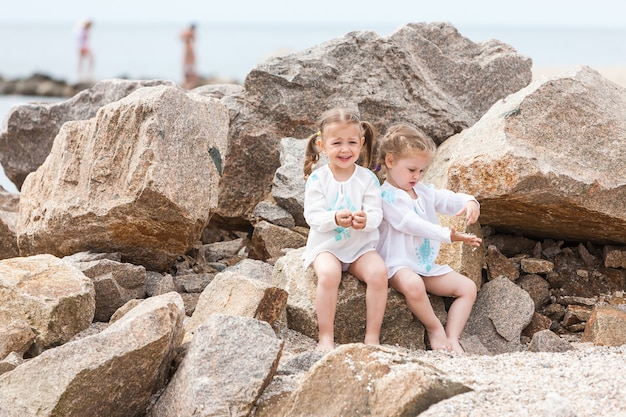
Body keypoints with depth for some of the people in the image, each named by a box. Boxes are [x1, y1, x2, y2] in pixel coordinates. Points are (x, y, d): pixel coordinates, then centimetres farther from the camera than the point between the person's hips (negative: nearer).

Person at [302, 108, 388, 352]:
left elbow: (376, 214, -7)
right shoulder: (317, 179, -4)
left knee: (379, 272, -26)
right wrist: (335, 219, -30)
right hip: (326, 245, -2)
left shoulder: (367, 178, 0)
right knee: (328, 274, -33)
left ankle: (372, 336, -13)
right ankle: (325, 337, -19)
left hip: (361, 245, 2)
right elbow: (313, 216, -10)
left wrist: (365, 220, -31)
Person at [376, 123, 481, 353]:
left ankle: (452, 338, -6)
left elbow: (448, 199, 8)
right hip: (399, 265, -9)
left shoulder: (423, 191, 14)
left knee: (468, 287, 1)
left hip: (427, 264, 9)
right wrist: (448, 235, -31)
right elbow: (411, 224, -23)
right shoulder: (387, 196, -13)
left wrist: (469, 202, -18)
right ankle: (434, 327, -15)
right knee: (413, 285, -41)